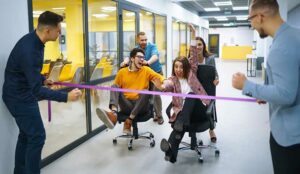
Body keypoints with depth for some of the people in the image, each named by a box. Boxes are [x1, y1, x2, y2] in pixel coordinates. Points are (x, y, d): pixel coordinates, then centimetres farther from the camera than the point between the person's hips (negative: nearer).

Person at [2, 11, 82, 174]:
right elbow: (37, 90, -32)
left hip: (21, 94, 10)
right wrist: (66, 97, -32)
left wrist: (42, 79, 15)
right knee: (37, 136, -4)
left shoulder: (33, 40, -1)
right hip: (20, 98, -10)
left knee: (26, 134, 17)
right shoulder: (30, 50, -31)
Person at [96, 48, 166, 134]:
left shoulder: (146, 70, 8)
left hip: (141, 106, -1)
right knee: (114, 87, -17)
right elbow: (115, 87, 13)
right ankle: (113, 114, -46)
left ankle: (129, 120, -29)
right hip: (126, 105, 1)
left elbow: (159, 78, -2)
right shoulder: (122, 72, 10)